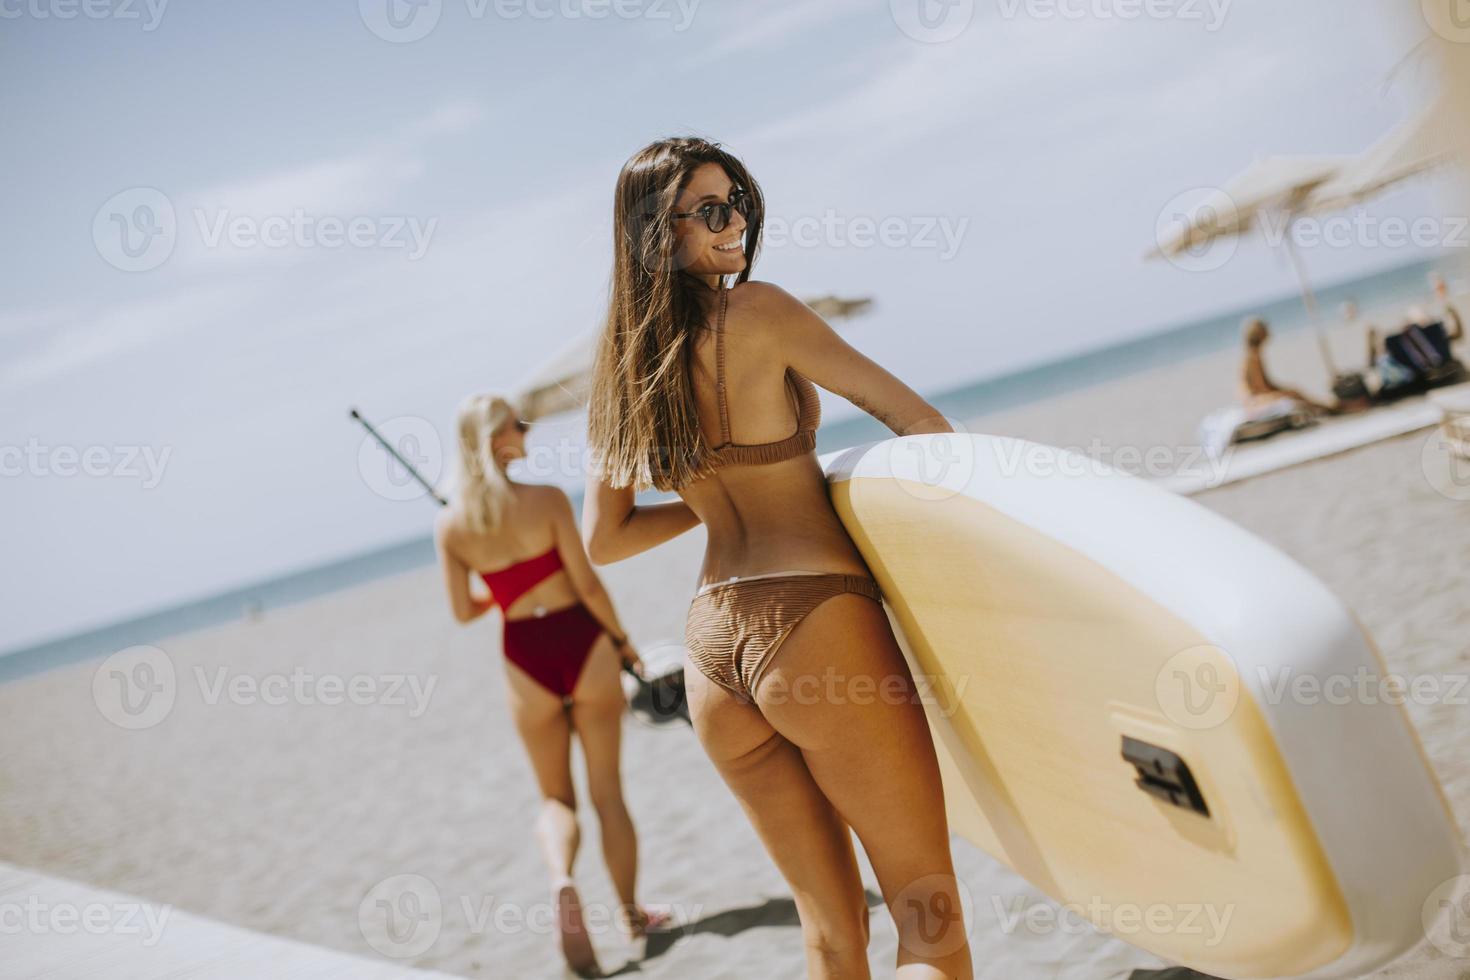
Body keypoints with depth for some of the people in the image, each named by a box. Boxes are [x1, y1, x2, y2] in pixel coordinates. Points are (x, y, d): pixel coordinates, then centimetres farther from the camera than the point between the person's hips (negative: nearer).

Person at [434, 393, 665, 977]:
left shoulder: (450, 524, -3)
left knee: (555, 798, 17)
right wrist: (624, 641, 4)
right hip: (583, 643, -2)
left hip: (526, 660, 2)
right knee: (607, 790, 13)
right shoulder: (546, 498, -12)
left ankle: (562, 879, -12)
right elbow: (587, 584, -10)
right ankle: (631, 912, 19)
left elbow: (462, 612, 1)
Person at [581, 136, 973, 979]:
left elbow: (602, 540, 17)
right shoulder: (757, 311, -6)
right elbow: (911, 414, -1)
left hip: (712, 647, 7)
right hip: (814, 619, -7)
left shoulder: (624, 370, 12)